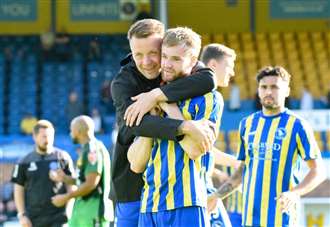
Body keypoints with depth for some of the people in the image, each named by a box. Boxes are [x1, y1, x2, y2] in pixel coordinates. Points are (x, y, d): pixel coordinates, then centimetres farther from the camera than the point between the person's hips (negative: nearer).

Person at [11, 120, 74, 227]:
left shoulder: (63, 157, 2)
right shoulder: (25, 162, 5)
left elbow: (71, 186, 4)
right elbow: (18, 190, 8)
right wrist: (22, 215, -1)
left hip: (58, 218, -2)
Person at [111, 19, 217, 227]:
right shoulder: (123, 83, -7)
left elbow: (208, 79, -21)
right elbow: (137, 123, -25)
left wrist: (156, 96, -25)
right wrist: (186, 127, -38)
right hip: (133, 184, -2)